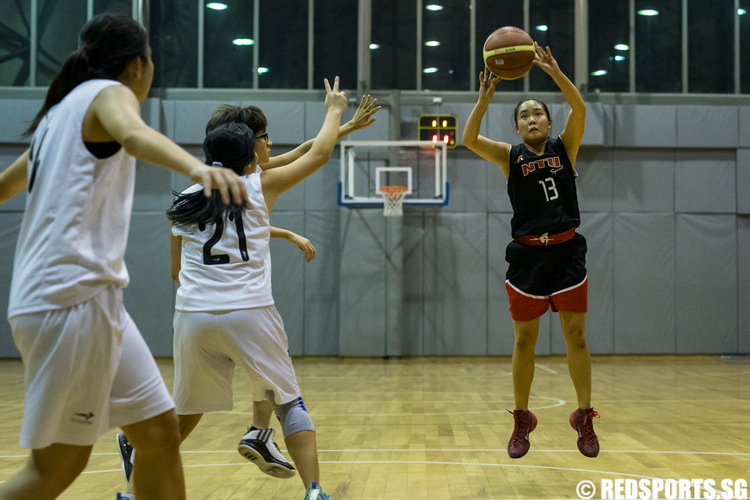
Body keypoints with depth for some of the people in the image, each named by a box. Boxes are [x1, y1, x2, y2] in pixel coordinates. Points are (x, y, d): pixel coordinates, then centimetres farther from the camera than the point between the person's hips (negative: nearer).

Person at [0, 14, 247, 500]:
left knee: (160, 431, 7)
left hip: (90, 299, 9)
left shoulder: (61, 113, 21)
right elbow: (134, 134, -29)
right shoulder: (108, 93, -3)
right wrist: (198, 167, -49)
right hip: (71, 296, -9)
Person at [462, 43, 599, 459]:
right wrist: (485, 98, -25)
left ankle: (585, 418, 15)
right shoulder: (510, 156, 4)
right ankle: (521, 421, 20)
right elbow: (469, 139, -12)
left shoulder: (565, 147, 6)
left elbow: (579, 109, -12)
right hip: (527, 254, 0)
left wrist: (553, 71, -25)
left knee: (576, 336, 1)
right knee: (524, 341, 6)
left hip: (566, 250, 0)